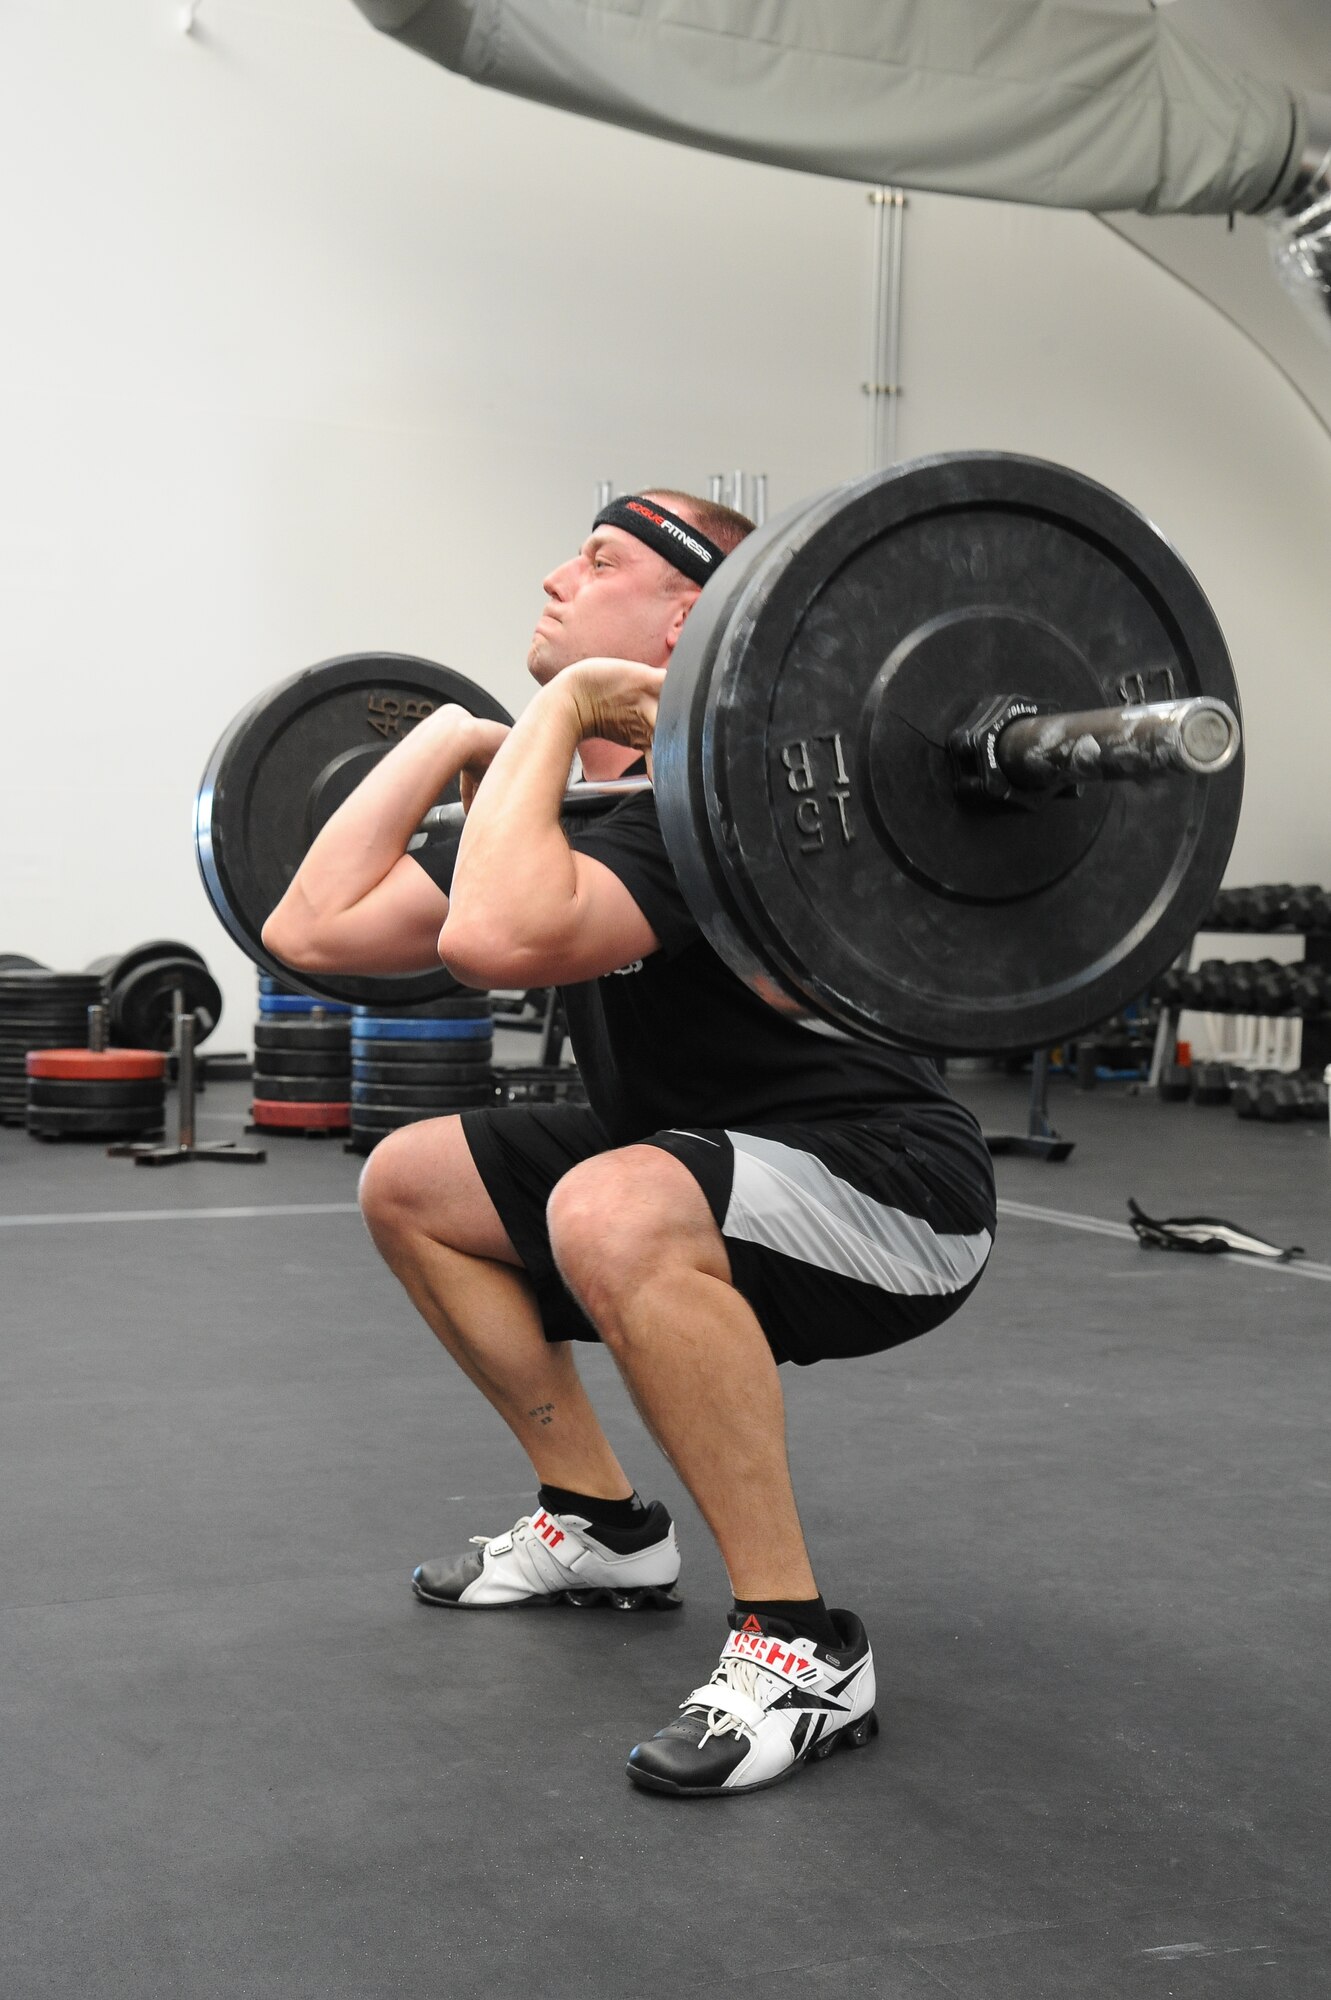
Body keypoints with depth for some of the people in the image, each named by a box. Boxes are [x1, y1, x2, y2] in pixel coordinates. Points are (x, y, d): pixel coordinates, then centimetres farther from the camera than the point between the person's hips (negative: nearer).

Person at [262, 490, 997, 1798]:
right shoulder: (574, 809, 4)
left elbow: (494, 941, -44)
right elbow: (312, 929, 3)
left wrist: (553, 709, -30)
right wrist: (446, 737, 6)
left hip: (892, 1197, -9)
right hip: (708, 1166, 10)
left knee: (614, 1216, -39)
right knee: (407, 1184, 12)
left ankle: (800, 1649, -22)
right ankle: (598, 1527, 19)